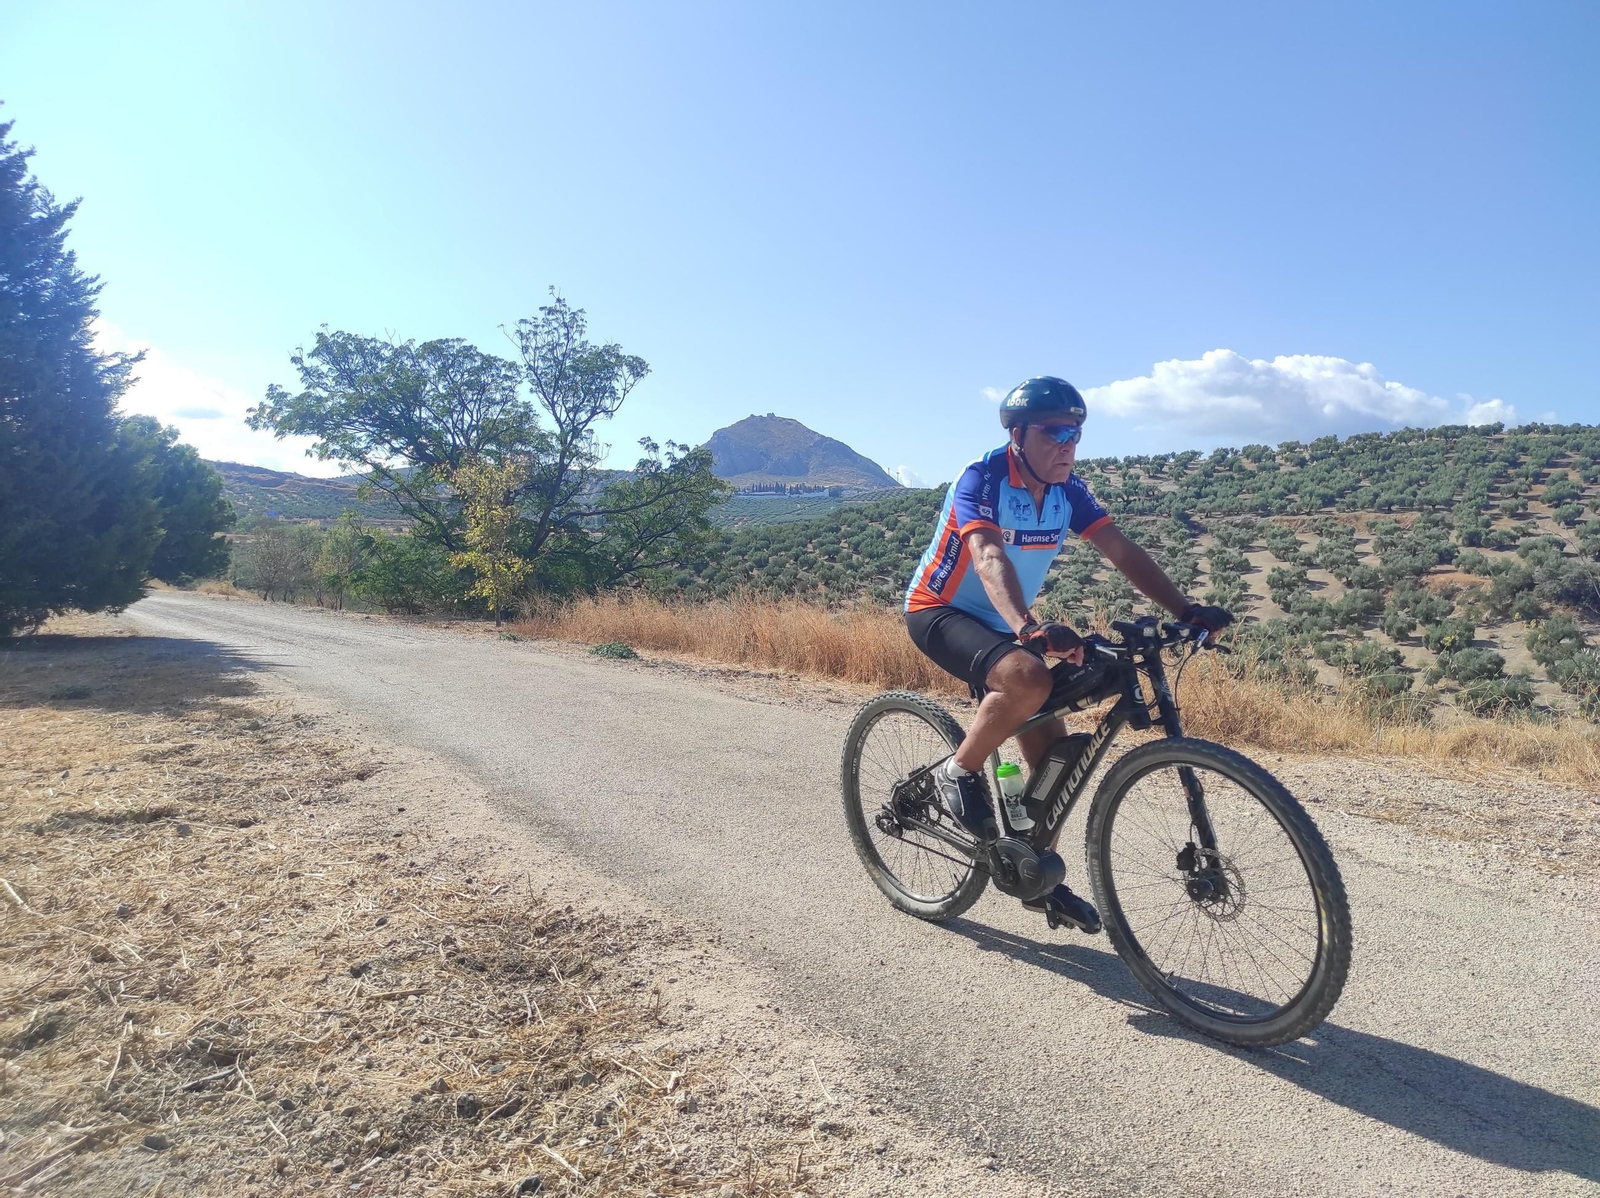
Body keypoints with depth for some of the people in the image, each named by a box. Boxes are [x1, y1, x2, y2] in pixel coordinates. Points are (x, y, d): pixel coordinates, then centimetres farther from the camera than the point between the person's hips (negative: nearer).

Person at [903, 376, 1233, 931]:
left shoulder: (1066, 490, -3)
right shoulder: (982, 479, -23)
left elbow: (1122, 551, -10)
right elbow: (990, 558, -40)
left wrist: (1186, 609, -22)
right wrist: (1028, 629, -57)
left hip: (999, 625, 7)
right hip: (939, 612, -7)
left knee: (1052, 749, 2)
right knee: (1028, 679, -35)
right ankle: (958, 772, -10)